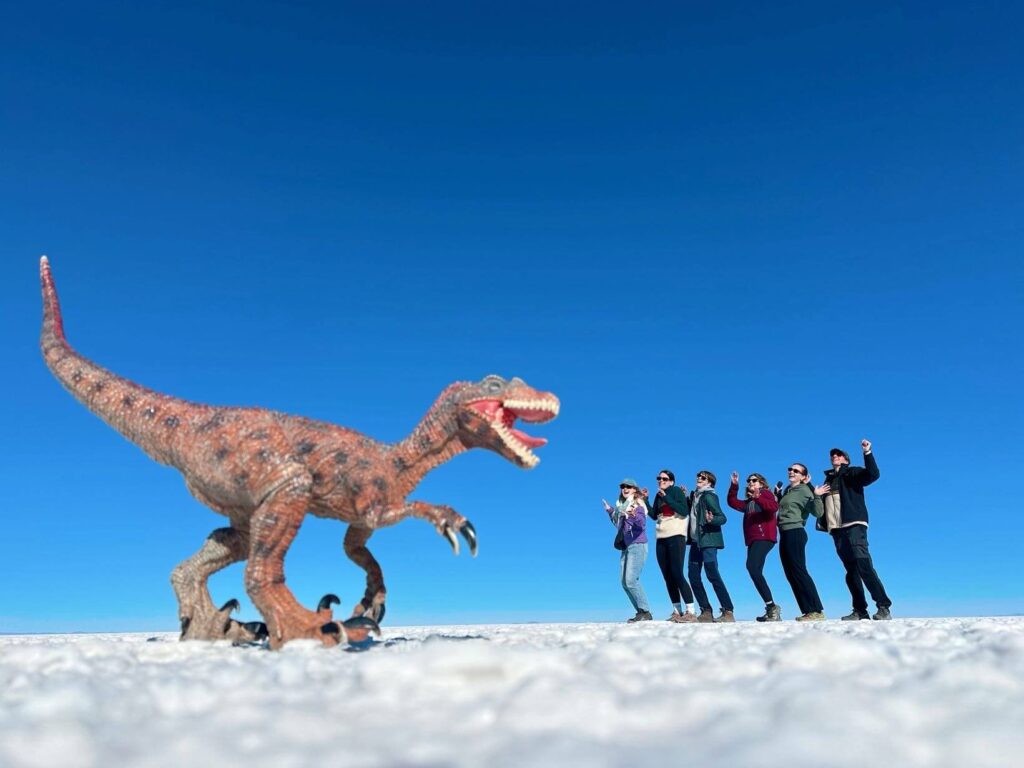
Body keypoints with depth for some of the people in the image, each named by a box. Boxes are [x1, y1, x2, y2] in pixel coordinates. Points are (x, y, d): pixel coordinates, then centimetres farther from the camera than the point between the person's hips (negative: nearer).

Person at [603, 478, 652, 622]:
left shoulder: (638, 504, -5)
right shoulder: (622, 506, 15)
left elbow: (642, 523, -22)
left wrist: (634, 516, -41)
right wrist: (610, 512, 25)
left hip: (637, 545, -8)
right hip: (626, 547, 8)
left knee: (631, 580, -18)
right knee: (625, 583, 2)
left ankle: (646, 612, -12)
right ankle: (641, 612, 7)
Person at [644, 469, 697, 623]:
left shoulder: (677, 491, -2)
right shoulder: (658, 495, 16)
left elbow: (684, 511, -14)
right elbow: (654, 515, 14)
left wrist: (666, 498, -16)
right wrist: (645, 500, 6)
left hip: (676, 537, -7)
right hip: (661, 540, 7)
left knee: (677, 574, -14)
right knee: (667, 576, 5)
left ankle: (690, 611, -13)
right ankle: (677, 611, 10)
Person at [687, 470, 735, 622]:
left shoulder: (708, 496, -8)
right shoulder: (696, 495, 16)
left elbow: (722, 517, -14)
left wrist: (711, 520, -34)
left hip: (708, 540, -9)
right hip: (696, 540, 9)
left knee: (712, 574, -13)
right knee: (693, 576, 6)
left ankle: (728, 612, -10)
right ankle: (706, 611, 12)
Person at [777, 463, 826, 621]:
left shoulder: (805, 490, -4)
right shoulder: (787, 490, 19)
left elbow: (818, 513, -15)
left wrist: (817, 496, -28)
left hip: (795, 533, -9)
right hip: (784, 535, 9)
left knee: (798, 571, -14)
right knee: (791, 574, 6)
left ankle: (816, 611, -13)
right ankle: (808, 611, 6)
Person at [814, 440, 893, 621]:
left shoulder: (852, 473, 7)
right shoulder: (828, 479, 25)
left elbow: (873, 474, -13)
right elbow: (823, 505, 29)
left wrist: (867, 453, -23)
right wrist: (816, 494, 9)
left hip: (854, 525, -6)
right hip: (836, 530, 6)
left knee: (864, 565, -19)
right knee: (851, 572, 4)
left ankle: (883, 607, -18)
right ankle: (860, 611, 5)